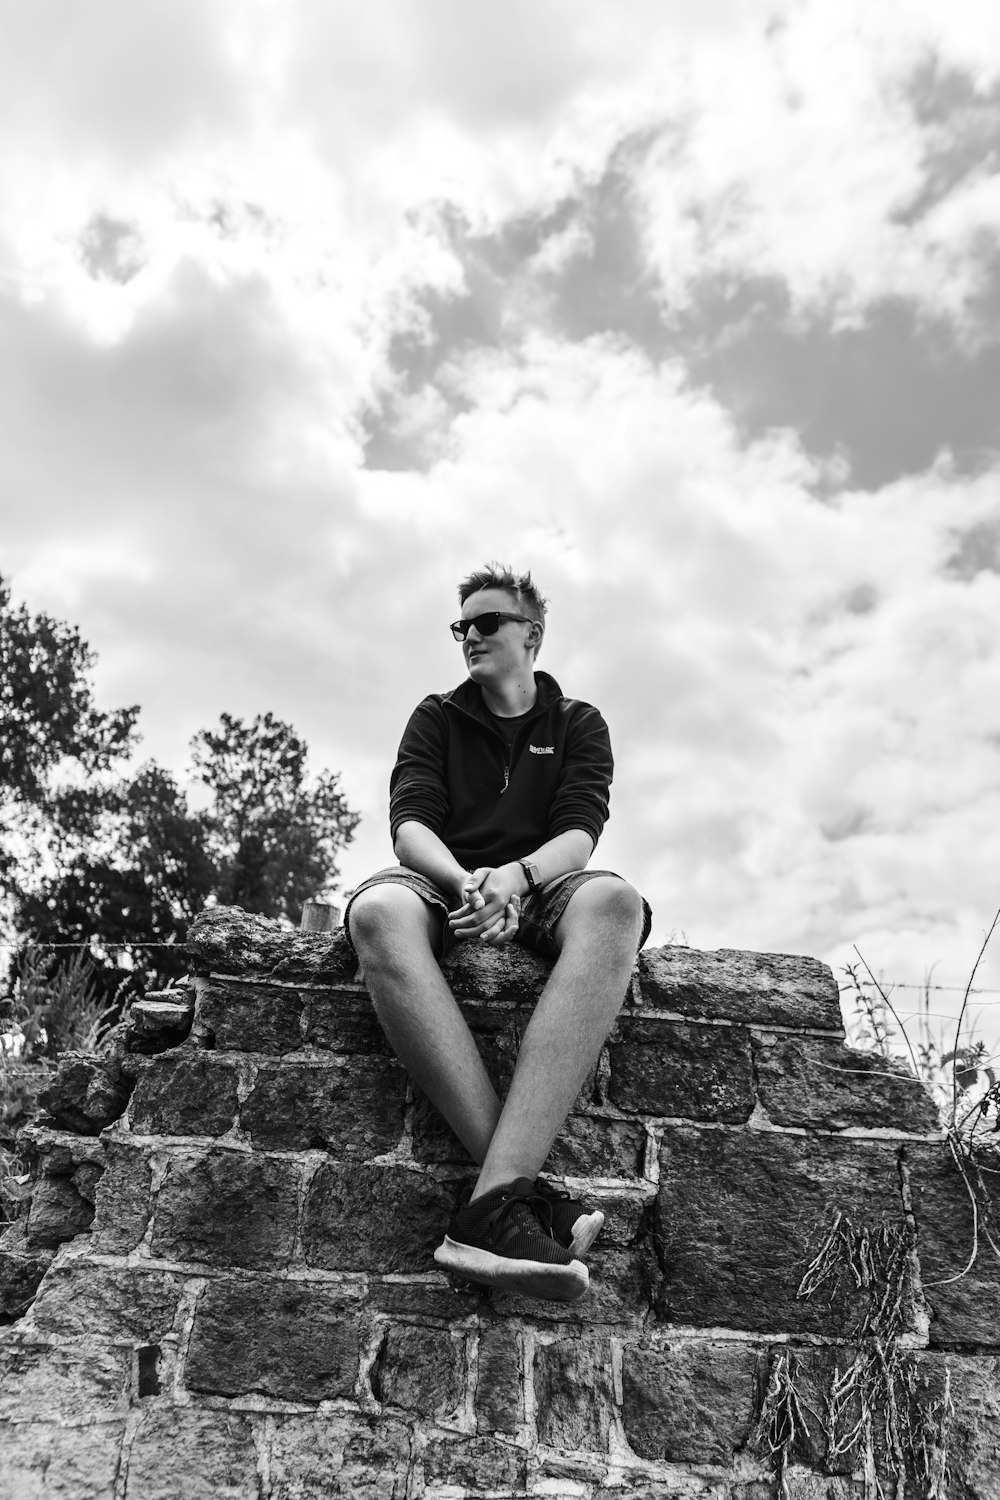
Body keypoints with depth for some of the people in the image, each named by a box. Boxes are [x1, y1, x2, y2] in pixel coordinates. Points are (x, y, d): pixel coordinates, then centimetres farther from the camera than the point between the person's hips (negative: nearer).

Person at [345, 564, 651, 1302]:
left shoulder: (578, 725, 15)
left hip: (541, 887, 0)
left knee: (614, 901, -37)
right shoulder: (437, 718, 16)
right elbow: (410, 823, 0)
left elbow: (578, 834, -2)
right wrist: (466, 882, -23)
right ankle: (527, 1184, -43)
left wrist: (515, 877, -25)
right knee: (378, 909, -36)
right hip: (448, 882, 1)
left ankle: (495, 1200, -47)